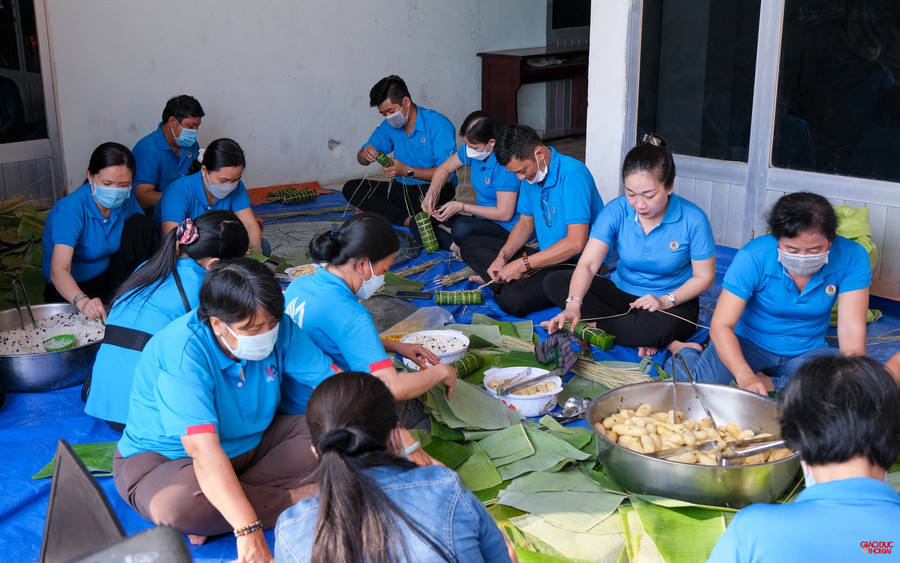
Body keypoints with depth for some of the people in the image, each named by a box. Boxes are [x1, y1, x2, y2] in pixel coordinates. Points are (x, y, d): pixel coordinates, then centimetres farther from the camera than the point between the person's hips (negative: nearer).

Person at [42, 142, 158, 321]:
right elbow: (58, 271, -38)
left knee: (139, 224, -13)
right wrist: (83, 302, -60)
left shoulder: (126, 199, -9)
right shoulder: (70, 210, -28)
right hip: (71, 291, -5)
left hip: (109, 276, 5)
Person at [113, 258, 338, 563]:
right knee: (175, 503, -41)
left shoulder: (277, 329, -14)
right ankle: (292, 500, -19)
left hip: (252, 443, 6)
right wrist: (248, 530, -49)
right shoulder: (181, 355, -32)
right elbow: (204, 451, -41)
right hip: (165, 459, -6)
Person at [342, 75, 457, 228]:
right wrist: (365, 155, -15)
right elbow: (362, 159, 11)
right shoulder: (389, 126, 8)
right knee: (351, 188, -10)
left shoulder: (438, 125, -13)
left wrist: (407, 171, -25)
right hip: (401, 188, 8)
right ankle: (407, 220, -26)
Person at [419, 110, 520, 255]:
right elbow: (445, 168, 17)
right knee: (417, 224, 0)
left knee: (463, 228, -41)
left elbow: (504, 214, -23)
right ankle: (458, 247, -18)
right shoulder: (472, 148, 0)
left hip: (505, 228, -9)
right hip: (481, 220, 9)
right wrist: (431, 193, -4)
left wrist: (461, 207, -19)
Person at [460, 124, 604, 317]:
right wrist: (502, 256, -2)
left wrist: (523, 264, -22)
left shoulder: (572, 174, -23)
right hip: (546, 254, 10)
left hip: (576, 264, -10)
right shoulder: (530, 175, 4)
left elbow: (576, 243, -28)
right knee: (471, 247, 6)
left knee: (512, 300, -35)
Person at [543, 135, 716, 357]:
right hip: (621, 293, 5)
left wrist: (666, 301, -23)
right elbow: (587, 264, -20)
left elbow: (704, 277, -7)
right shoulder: (616, 211, -12)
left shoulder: (693, 220, -16)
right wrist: (573, 304, -39)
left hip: (672, 303, -5)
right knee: (554, 283, -18)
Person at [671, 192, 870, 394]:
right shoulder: (753, 258, -22)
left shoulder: (851, 257, -17)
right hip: (748, 345, -2)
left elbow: (851, 331, -18)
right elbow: (721, 326, -24)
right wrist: (745, 376, -41)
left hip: (807, 353, 2)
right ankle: (685, 353, 6)